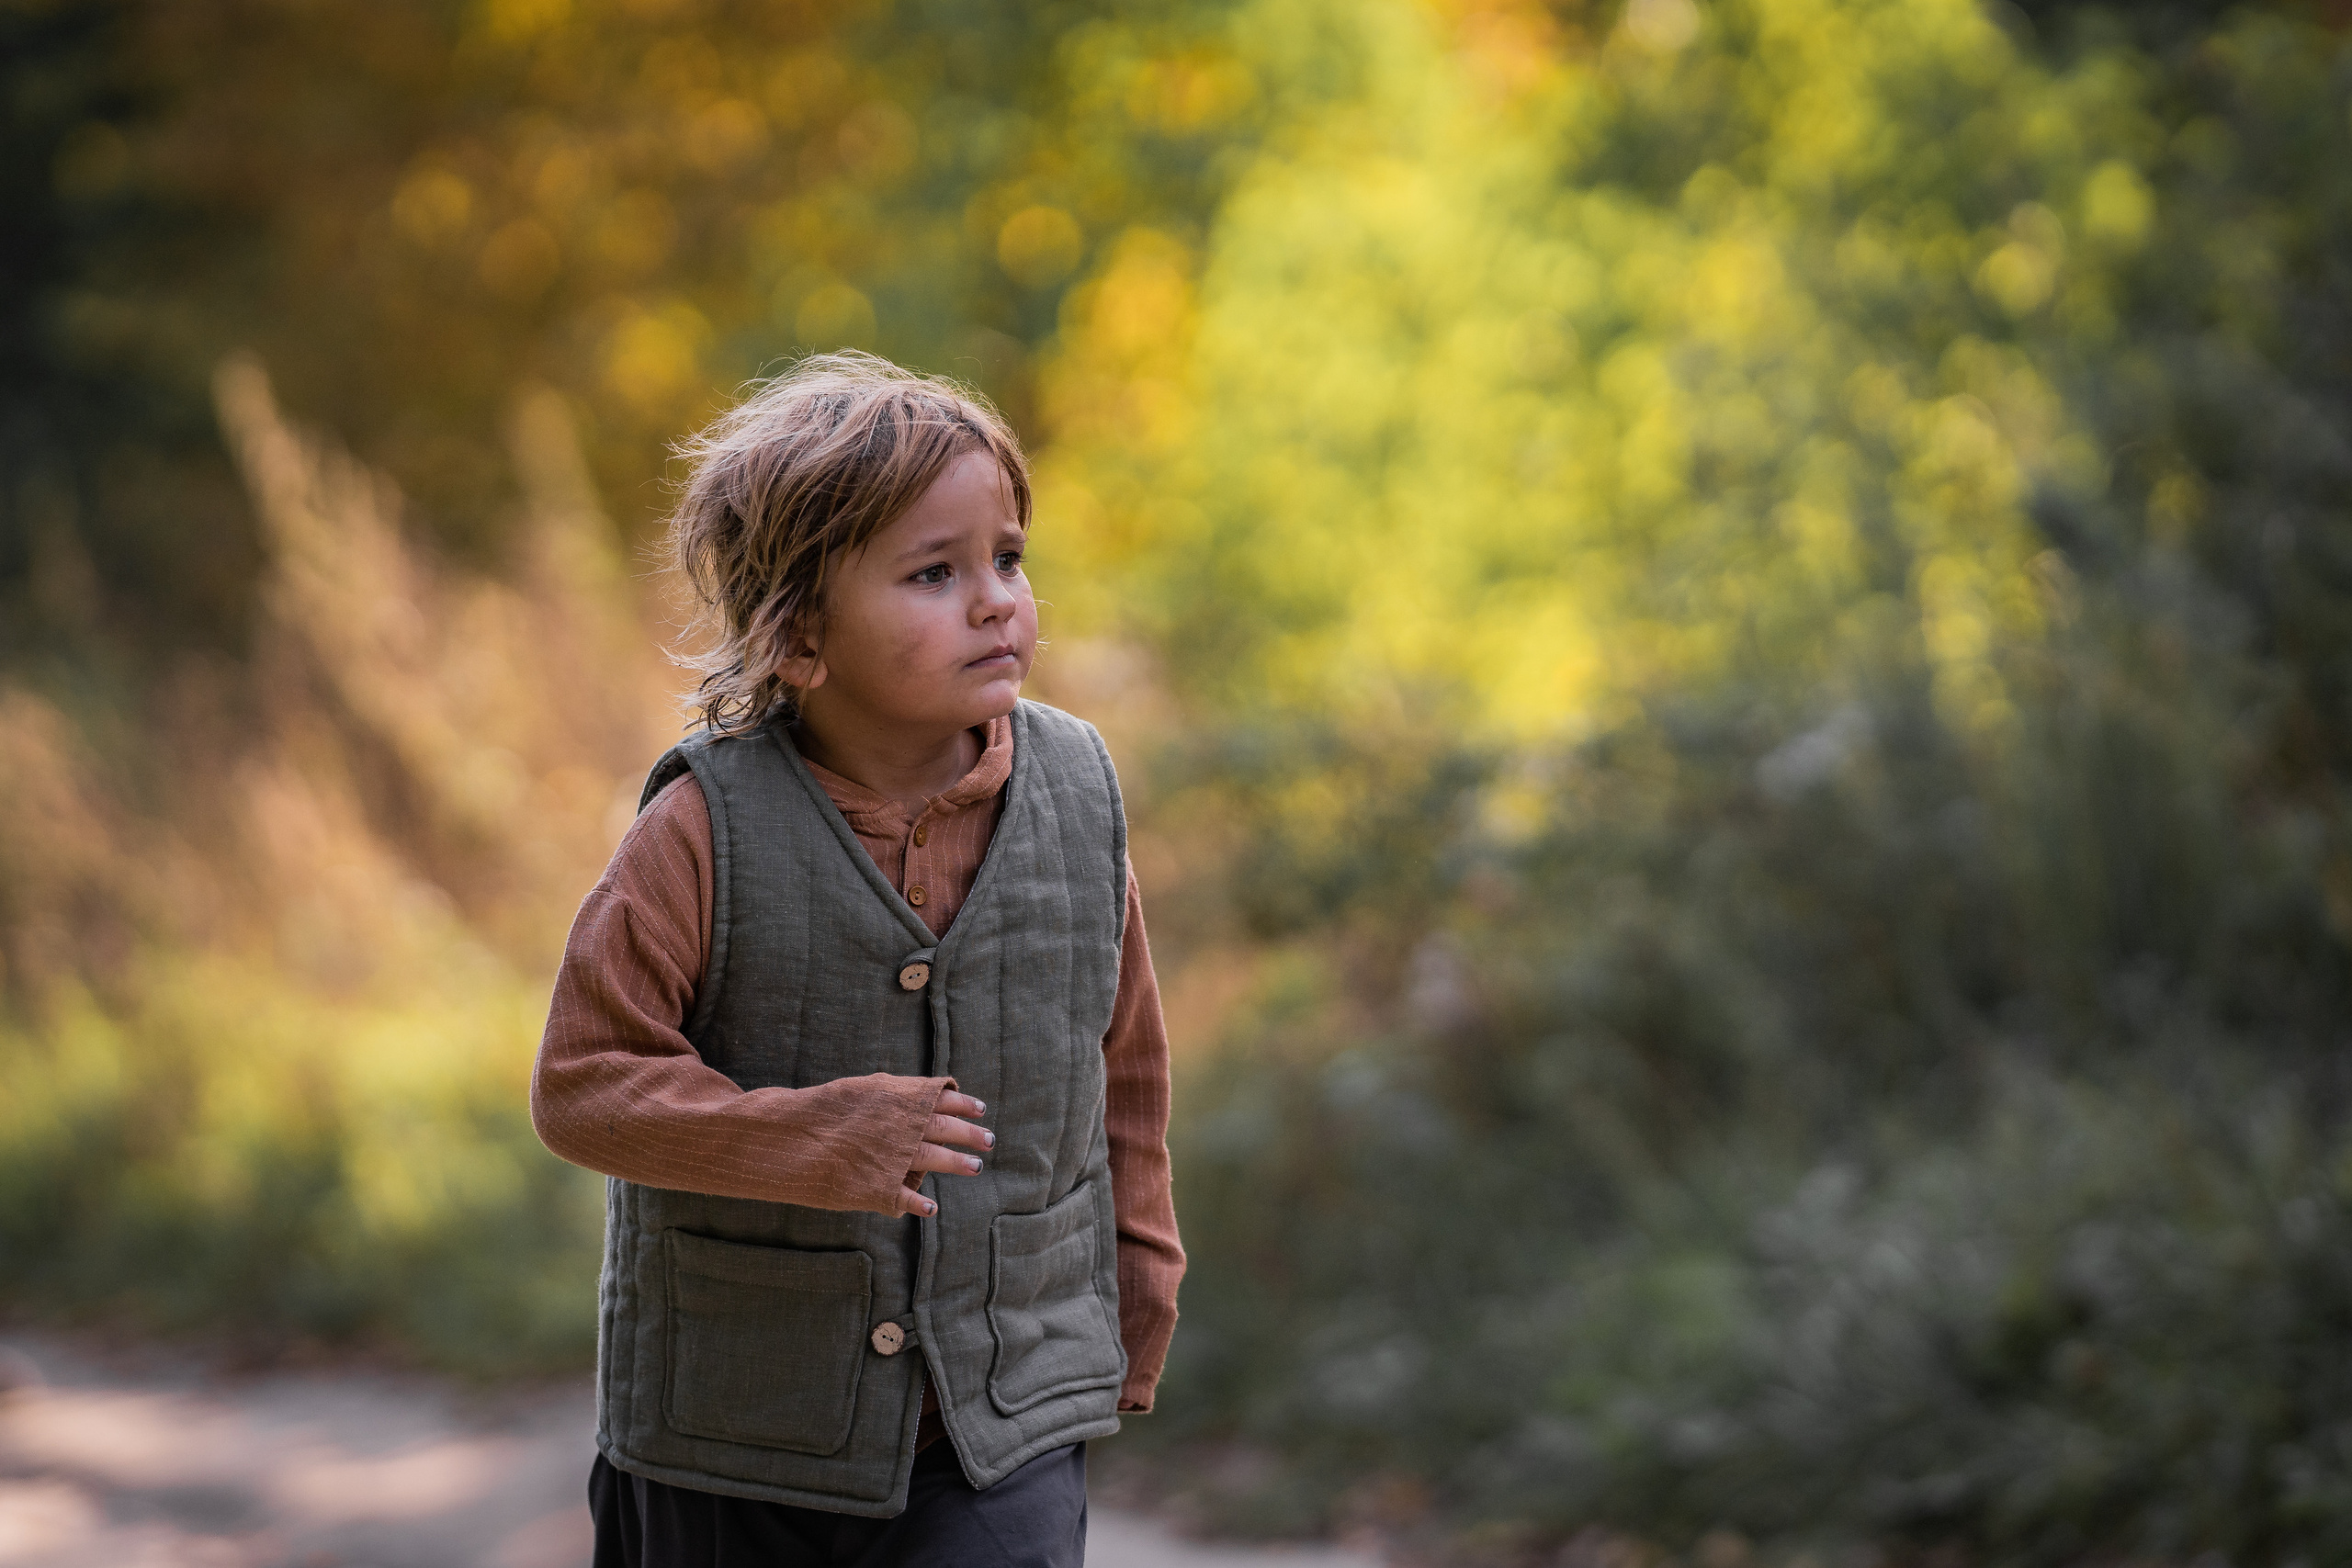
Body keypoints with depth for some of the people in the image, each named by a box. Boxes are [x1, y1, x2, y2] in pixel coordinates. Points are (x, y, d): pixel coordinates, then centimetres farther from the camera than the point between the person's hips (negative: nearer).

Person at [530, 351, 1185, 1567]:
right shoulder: (705, 831, -15)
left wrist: (1134, 1272, 16)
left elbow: (1120, 1059, 10)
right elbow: (581, 1085, -16)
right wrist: (810, 1140, -28)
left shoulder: (1075, 798, -3)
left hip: (1002, 1420, 1)